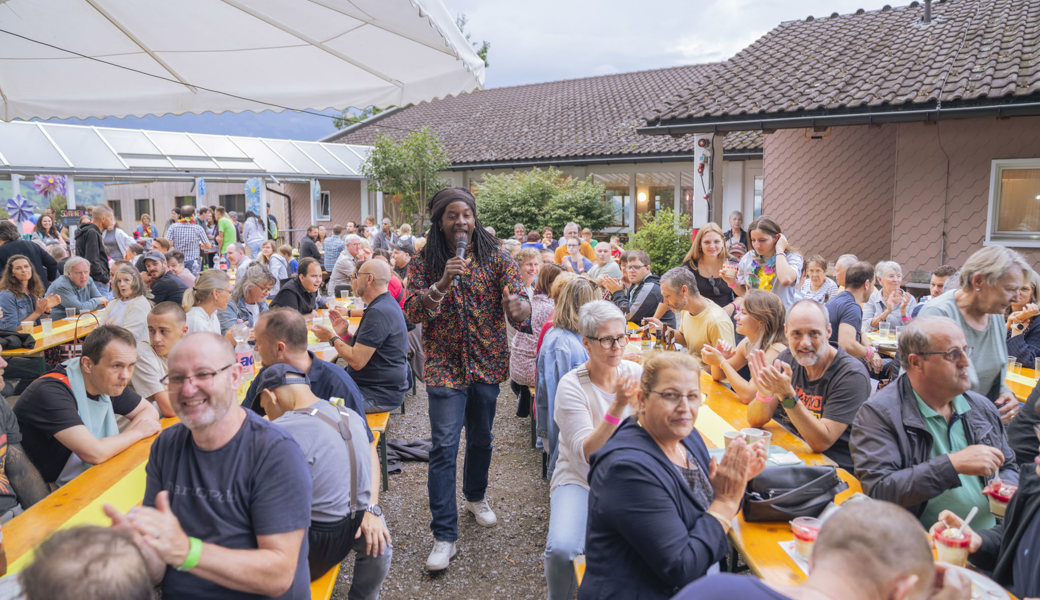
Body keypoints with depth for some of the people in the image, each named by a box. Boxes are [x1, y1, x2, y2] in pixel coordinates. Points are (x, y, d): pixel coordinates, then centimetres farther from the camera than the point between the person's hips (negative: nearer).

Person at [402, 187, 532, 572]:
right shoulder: (425, 264, -4)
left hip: (487, 363, 2)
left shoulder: (496, 258, -3)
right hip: (444, 366, -2)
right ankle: (444, 535, 4)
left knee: (481, 438, 19)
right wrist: (441, 285, -29)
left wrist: (521, 308, -39)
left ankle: (476, 496, 45)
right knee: (444, 447, -5)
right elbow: (411, 312, -13)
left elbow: (518, 295, -15)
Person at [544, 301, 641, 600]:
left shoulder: (634, 372, -1)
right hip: (580, 479, -3)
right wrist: (618, 405, -30)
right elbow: (586, 453, -21)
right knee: (562, 549, -28)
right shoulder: (571, 385, -13)